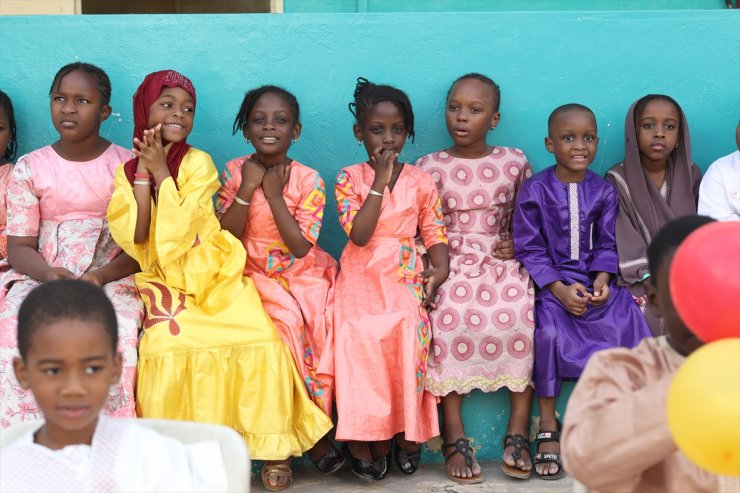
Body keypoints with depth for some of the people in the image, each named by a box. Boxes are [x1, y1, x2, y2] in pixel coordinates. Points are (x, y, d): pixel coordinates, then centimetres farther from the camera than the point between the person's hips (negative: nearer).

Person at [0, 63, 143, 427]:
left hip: (112, 277, -1)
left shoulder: (127, 165, 6)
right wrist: (48, 274, -18)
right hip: (43, 275, 1)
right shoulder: (29, 168, 8)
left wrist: (102, 276, -17)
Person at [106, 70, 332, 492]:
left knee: (261, 343, -22)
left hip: (213, 279, -1)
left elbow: (178, 230, -14)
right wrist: (143, 173, -10)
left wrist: (160, 170, -11)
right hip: (163, 283, 1)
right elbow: (133, 236, -10)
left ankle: (273, 448, -6)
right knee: (166, 344, -27)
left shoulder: (198, 163, -1)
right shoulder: (127, 171, 7)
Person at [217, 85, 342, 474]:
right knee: (288, 323, -26)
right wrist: (247, 189, -15)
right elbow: (225, 237, -6)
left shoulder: (308, 180, -4)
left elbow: (300, 247, -12)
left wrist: (274, 195, -14)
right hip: (255, 277, -1)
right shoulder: (234, 172, 0)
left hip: (304, 275, 1)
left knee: (323, 325, -24)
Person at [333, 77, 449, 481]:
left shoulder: (420, 181, 10)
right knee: (359, 334, -28)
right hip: (362, 278, -1)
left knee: (410, 328, -28)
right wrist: (380, 183, -9)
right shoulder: (349, 178, 5)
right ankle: (363, 437, -14)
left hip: (405, 277, 1)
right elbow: (359, 235, -9)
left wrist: (439, 269, -12)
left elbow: (434, 232, 8)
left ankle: (409, 431, -10)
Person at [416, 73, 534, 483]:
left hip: (501, 262, 1)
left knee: (523, 314, -30)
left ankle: (517, 433, -20)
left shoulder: (514, 162, 9)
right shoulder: (430, 167, 6)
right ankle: (454, 437, -24)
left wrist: (517, 242, -1)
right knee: (448, 318, -32)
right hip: (450, 264, -1)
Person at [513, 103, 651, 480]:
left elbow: (606, 244, 7)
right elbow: (529, 249, -7)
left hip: (593, 279, 3)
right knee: (548, 330, -31)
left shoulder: (603, 191, 6)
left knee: (626, 321, -22)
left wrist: (602, 278, -13)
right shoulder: (534, 190, -4)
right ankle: (548, 428, -19)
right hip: (550, 281, -3)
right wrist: (559, 289, -18)